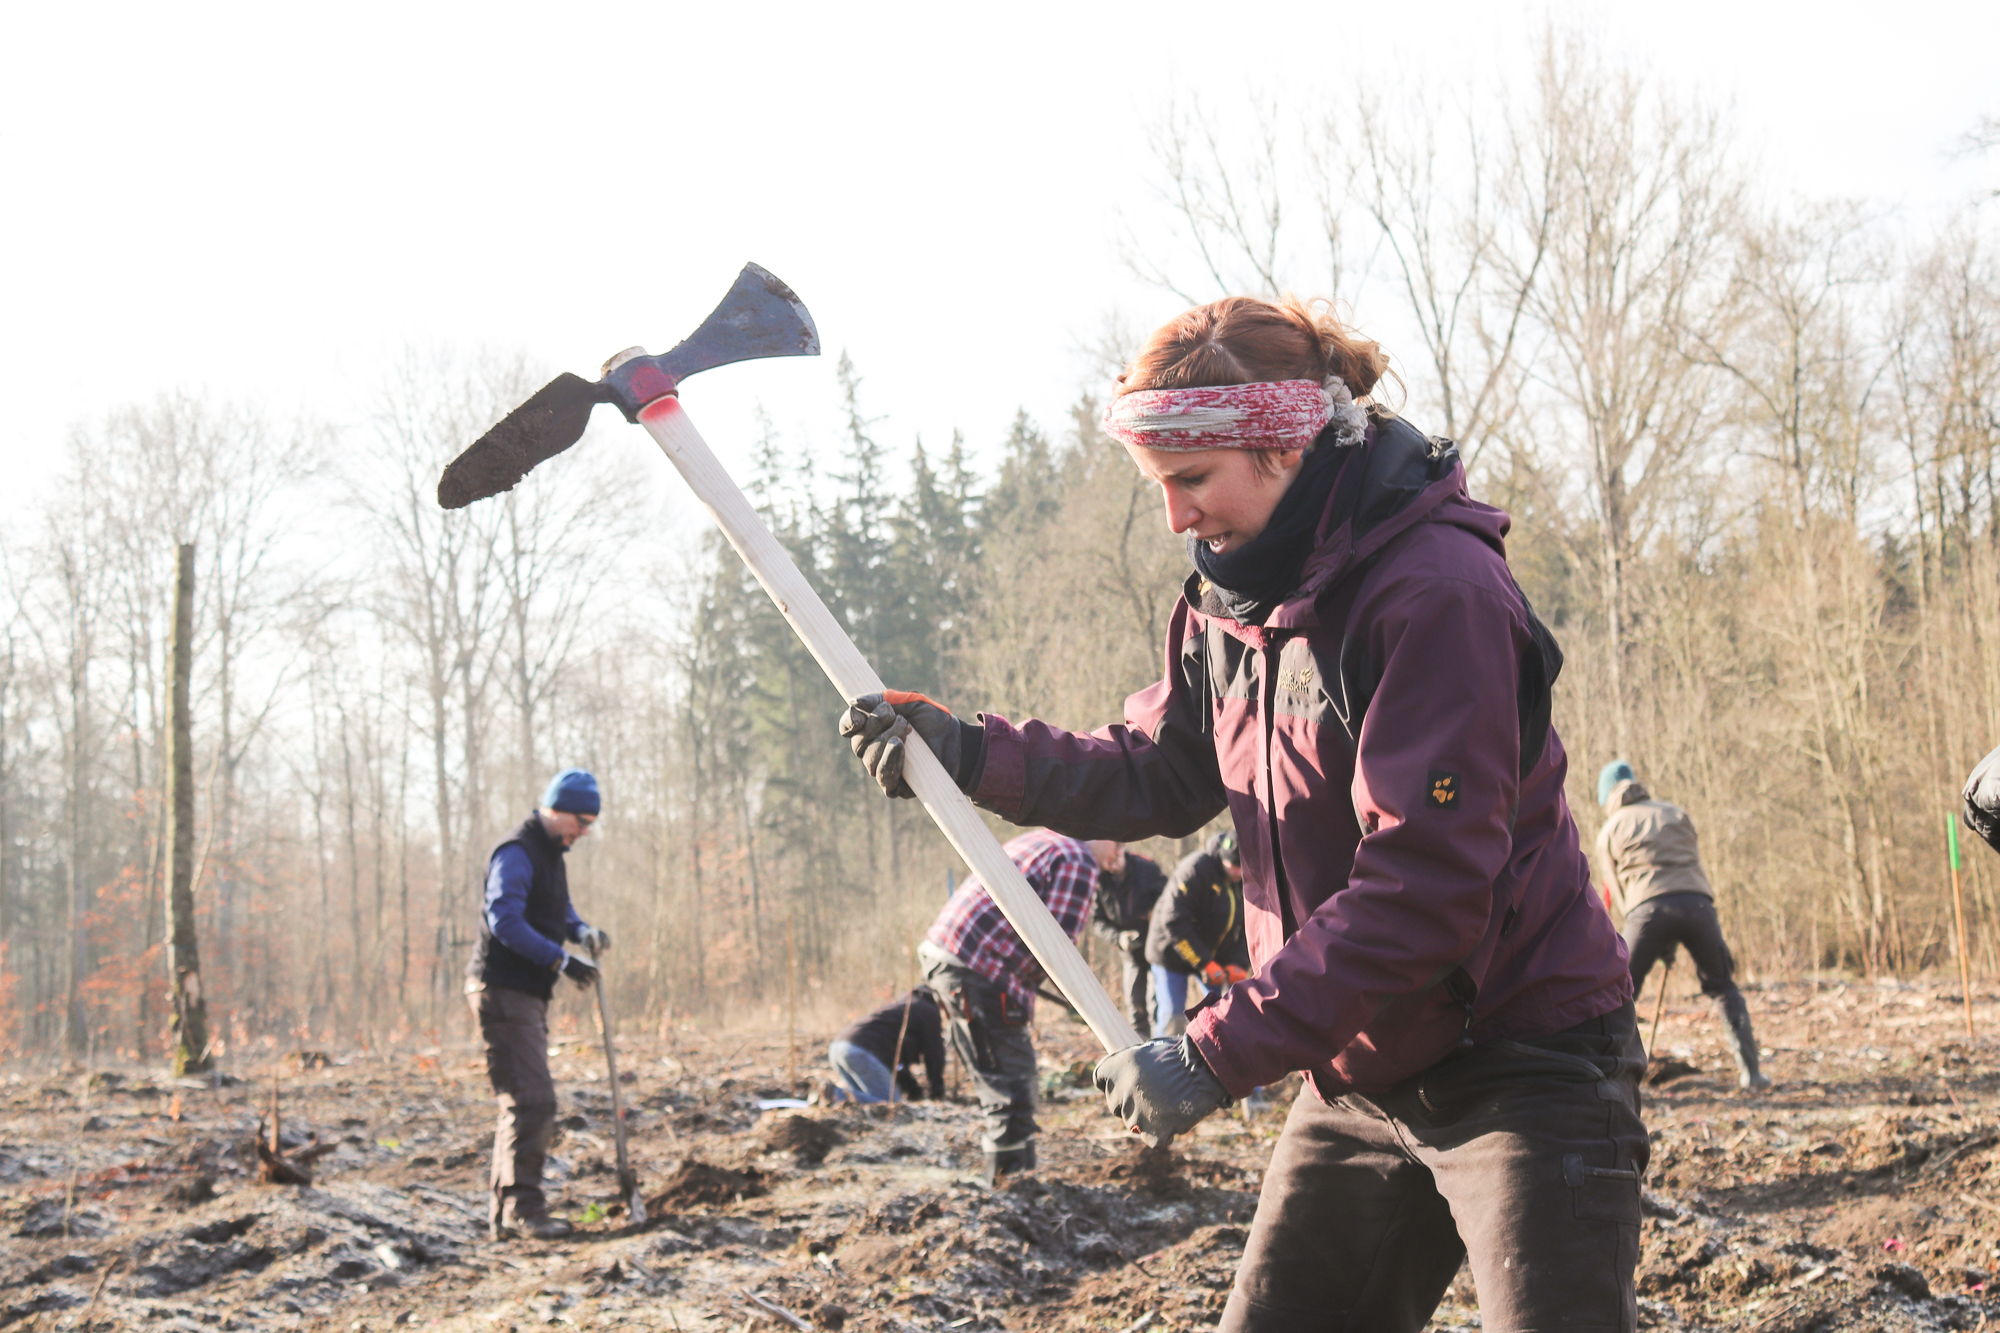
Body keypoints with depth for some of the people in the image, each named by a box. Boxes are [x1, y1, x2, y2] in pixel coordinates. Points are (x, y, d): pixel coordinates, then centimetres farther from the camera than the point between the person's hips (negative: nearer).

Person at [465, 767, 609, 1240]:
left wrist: (583, 931, 3)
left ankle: (505, 1211, 17)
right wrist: (560, 960, -27)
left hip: (527, 994, 10)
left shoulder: (551, 854, 18)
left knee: (523, 1103, 12)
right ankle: (523, 1207, -13)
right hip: (502, 991, -10)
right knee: (532, 1099, -15)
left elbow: (557, 909, 26)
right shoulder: (516, 853, -14)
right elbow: (505, 919, -24)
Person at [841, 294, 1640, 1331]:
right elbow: (1160, 775, 12)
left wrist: (1218, 1054, -27)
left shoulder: (1438, 591, -23)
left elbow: (1422, 888, -27)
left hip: (1525, 1066, -8)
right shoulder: (1232, 596, 5)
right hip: (1363, 1075, 8)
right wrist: (975, 754, -3)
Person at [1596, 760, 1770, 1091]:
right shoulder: (1675, 813, 25)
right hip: (1697, 902, 2)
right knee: (1722, 987, 17)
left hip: (1649, 908, -2)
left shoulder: (1610, 831, 19)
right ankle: (1750, 1071, 11)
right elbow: (1695, 863, 21)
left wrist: (1660, 946, 20)